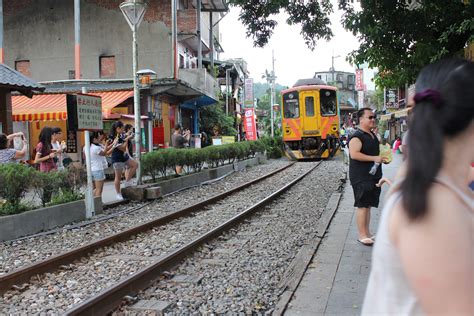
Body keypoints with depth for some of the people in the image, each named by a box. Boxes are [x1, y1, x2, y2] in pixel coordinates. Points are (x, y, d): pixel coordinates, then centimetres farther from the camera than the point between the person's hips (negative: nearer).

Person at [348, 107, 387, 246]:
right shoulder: (357, 136, -13)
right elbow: (354, 154, -26)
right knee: (362, 205, -5)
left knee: (368, 205, 14)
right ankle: (362, 235, 1)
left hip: (373, 176, 9)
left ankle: (367, 233, 22)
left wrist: (382, 157, 12)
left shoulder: (373, 135, 17)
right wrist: (374, 158, -24)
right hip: (361, 177, -9)